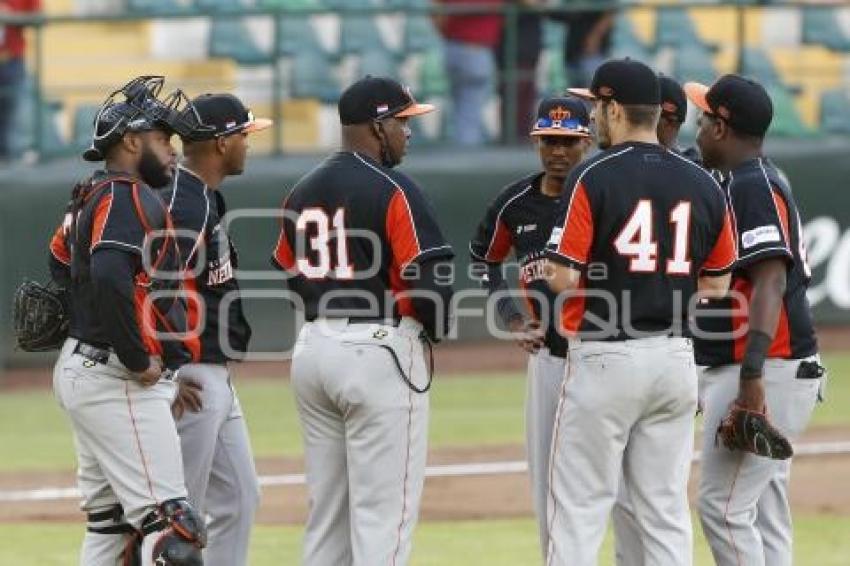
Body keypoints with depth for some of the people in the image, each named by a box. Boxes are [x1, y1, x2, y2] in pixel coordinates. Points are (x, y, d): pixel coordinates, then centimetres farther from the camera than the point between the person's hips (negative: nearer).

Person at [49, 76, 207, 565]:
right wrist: (139, 361, -21)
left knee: (109, 524, 16)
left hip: (81, 372, 11)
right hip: (117, 384, -11)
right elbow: (110, 279, -31)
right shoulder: (130, 198, -15)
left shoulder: (93, 198, 15)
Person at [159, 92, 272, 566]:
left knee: (238, 500, 15)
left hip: (218, 379, 11)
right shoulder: (184, 207, -19)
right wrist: (169, 377, -22)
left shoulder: (207, 200, 14)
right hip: (192, 383, -11)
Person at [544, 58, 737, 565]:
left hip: (605, 357, -5)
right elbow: (717, 284, 12)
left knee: (580, 507, -1)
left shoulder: (593, 179, -11)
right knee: (667, 512, 8)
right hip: (676, 359, 5)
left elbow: (563, 278, -13)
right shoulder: (704, 186, 5)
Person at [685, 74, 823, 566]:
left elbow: (771, 281, -24)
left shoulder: (756, 187, -14)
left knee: (722, 505, -13)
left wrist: (752, 374, -32)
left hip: (768, 372, -10)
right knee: (764, 511, 9)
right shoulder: (747, 183, 19)